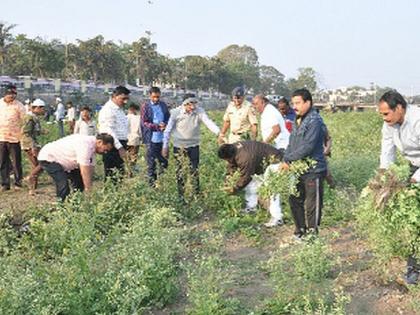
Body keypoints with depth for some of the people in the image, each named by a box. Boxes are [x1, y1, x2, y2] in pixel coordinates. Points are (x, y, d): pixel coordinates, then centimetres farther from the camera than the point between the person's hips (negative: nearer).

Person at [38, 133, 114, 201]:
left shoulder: (92, 146, -2)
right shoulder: (85, 144, -32)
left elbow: (90, 170, -2)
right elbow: (84, 171, -32)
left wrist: (89, 188, -7)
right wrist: (89, 190, -28)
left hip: (63, 160, 10)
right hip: (48, 158, -10)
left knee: (79, 182, 9)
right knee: (63, 186, -24)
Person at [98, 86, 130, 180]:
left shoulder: (120, 109, 18)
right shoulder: (108, 109, -13)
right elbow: (108, 131, -19)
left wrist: (123, 146, 15)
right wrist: (119, 147, -22)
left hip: (120, 145, 10)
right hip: (113, 146, -10)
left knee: (120, 174, 11)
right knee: (112, 176, -8)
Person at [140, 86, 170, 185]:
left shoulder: (163, 105, 8)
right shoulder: (145, 106, -2)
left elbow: (168, 118, 12)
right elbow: (144, 122, -7)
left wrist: (165, 125, -11)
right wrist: (157, 126, -20)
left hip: (162, 137, 3)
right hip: (151, 138, -3)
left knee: (164, 160, 10)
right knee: (151, 161, 5)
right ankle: (152, 181, 13)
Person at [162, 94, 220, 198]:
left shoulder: (200, 112, -14)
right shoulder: (176, 112, -16)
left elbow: (209, 123, -26)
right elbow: (168, 129, -8)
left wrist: (219, 133, -44)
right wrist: (165, 145, -7)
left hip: (194, 145, 1)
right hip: (179, 145, -1)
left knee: (195, 170, 9)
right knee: (180, 171, 8)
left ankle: (197, 193, 22)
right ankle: (180, 195, 20)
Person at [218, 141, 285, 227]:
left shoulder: (245, 158, -37)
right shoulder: (234, 147, -9)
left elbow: (245, 177, -24)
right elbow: (232, 165, 7)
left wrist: (234, 189, -12)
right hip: (261, 163, 11)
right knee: (252, 184, 13)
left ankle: (277, 218, -12)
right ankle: (250, 207, 25)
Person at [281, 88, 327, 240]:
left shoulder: (315, 122, -17)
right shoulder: (297, 121, 12)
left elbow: (307, 147, -24)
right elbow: (291, 143, 13)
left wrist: (288, 159, -17)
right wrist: (286, 161, -3)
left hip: (313, 170, -9)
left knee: (312, 203, 3)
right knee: (295, 200, 16)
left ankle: (312, 232, 17)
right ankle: (300, 229, 30)